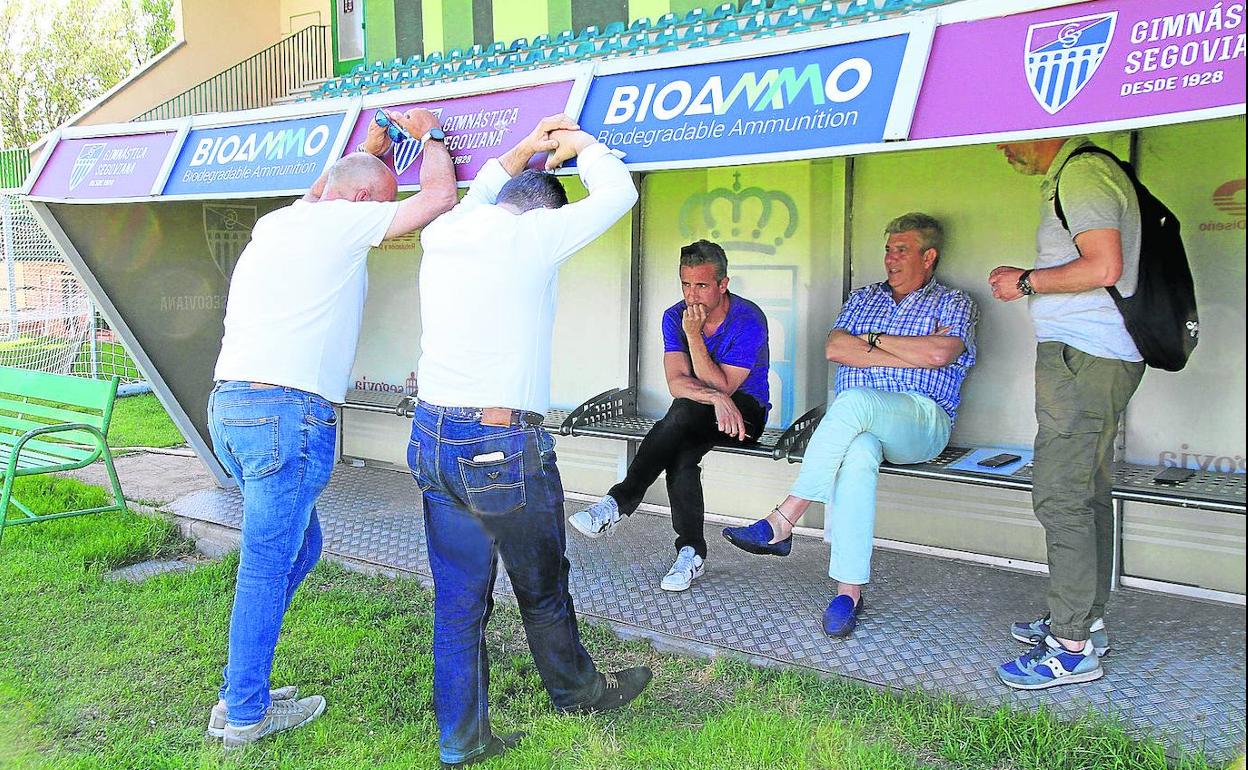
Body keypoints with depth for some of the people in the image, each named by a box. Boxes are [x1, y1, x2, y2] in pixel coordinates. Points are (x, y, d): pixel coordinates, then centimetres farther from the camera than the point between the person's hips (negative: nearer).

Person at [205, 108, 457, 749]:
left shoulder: (276, 222, 18)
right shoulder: (340, 222, -5)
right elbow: (439, 196, -3)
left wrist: (372, 147, 41)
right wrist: (428, 134, 13)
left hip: (228, 404, 9)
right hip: (286, 413, -9)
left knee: (298, 547, 19)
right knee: (267, 567, 1)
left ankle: (240, 695, 26)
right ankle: (245, 714, 13)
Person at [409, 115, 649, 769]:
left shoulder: (442, 234, 9)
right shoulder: (532, 233, -9)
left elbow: (473, 199, 34)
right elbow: (617, 191, 3)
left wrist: (524, 150, 33)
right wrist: (577, 142, 20)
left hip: (431, 441, 6)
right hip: (503, 446, -6)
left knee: (457, 599, 13)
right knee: (541, 590, 15)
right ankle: (577, 691, 38)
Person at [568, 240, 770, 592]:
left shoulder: (749, 320, -17)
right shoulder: (674, 317, -3)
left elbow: (721, 387, -21)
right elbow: (677, 383, -15)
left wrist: (694, 336, -27)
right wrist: (716, 398, -35)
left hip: (744, 410, -4)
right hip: (694, 418, 4)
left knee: (684, 412, -36)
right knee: (681, 455, -33)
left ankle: (617, 503, -37)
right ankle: (691, 553, -28)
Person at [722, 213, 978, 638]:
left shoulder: (954, 302, 14)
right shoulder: (864, 297, 26)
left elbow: (938, 353, -8)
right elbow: (835, 348, 6)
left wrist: (873, 339, 2)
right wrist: (905, 356, -1)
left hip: (921, 419, -3)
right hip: (856, 421, 3)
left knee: (855, 401, -37)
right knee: (858, 453, -37)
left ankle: (781, 522, -35)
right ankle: (849, 590, -37)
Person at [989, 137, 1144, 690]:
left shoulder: (1080, 174, -12)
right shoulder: (1077, 173, 21)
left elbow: (1104, 267, -23)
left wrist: (1027, 282, -11)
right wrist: (1030, 279, 13)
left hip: (1082, 358, -11)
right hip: (1098, 358, 11)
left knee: (1060, 497, -10)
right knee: (1088, 494, 14)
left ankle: (1073, 648, -4)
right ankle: (1086, 621, 24)